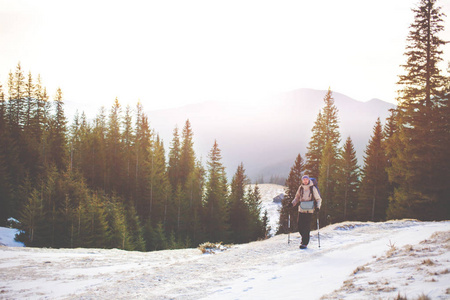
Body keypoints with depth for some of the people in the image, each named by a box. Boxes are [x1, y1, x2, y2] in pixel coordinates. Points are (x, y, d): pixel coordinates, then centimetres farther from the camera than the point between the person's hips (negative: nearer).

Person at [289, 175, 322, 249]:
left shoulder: (313, 188, -5)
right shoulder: (300, 188, 6)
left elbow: (318, 199, 1)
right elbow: (297, 198, 18)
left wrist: (317, 207, -14)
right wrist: (292, 203, 2)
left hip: (309, 210, -4)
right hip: (301, 209, 4)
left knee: (306, 227, -8)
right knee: (300, 226, 2)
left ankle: (305, 243, -1)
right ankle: (304, 238, 28)